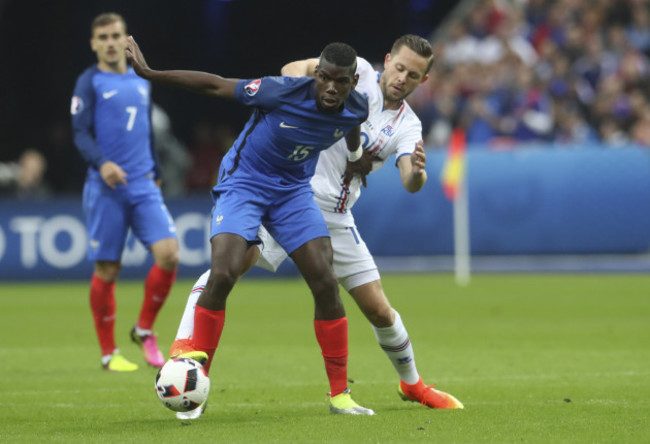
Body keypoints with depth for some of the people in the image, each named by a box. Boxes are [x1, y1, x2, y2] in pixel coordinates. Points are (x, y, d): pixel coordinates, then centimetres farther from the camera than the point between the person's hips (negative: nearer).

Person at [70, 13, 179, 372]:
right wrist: (102, 163, -24)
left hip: (143, 187, 4)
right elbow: (80, 133, -8)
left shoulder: (141, 83, 17)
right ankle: (109, 353, 11)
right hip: (106, 190, -4)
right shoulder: (90, 82, 1)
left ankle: (144, 330, 8)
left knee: (168, 254, -12)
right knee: (107, 270, -1)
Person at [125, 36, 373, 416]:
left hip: (294, 191, 4)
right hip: (243, 183, -4)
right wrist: (149, 73, -19)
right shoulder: (283, 92, -27)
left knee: (326, 283, -7)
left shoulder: (357, 109, -12)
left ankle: (340, 394, 4)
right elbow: (215, 85, -19)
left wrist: (356, 157, 31)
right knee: (223, 273, -22)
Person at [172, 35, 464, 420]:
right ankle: (183, 347, -29)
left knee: (378, 308, 7)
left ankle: (412, 384, 31)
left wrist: (418, 172, -32)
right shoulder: (358, 72, -2)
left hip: (334, 217, 4)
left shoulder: (407, 126, 5)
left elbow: (411, 183, -10)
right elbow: (295, 69, -10)